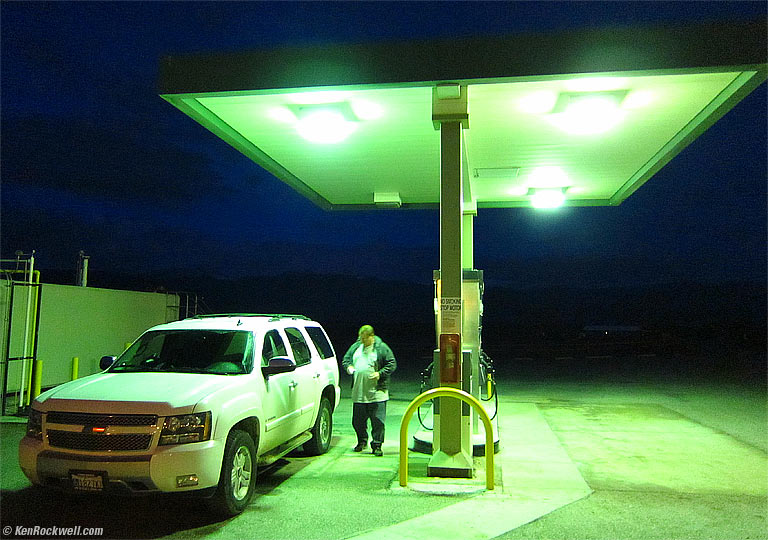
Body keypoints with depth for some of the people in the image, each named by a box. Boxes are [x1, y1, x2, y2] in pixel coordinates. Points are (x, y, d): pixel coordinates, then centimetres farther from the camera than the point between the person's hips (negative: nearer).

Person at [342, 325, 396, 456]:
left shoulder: (382, 348, -3)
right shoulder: (355, 347, 11)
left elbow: (392, 364, -2)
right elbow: (345, 359, 22)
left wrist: (380, 373, -14)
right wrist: (348, 366, 0)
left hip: (377, 392, -4)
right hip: (358, 392, 4)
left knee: (378, 421, -3)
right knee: (358, 420, 11)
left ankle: (377, 445, 9)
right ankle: (362, 441, 33)